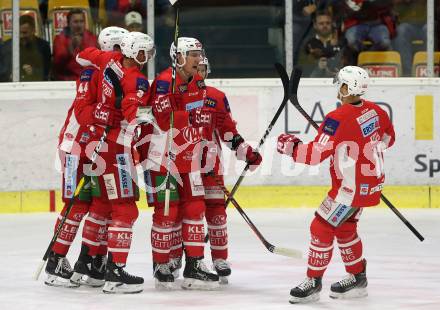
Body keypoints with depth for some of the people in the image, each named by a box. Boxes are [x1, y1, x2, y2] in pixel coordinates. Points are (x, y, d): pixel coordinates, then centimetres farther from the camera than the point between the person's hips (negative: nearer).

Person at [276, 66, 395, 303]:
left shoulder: (338, 119, -24)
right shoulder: (375, 111, 1)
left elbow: (316, 153, -24)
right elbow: (388, 138, 18)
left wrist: (290, 147, -10)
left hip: (352, 188, -9)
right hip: (371, 182, 9)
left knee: (321, 228, -1)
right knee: (344, 227, 23)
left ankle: (313, 282, 6)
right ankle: (357, 279, 30)